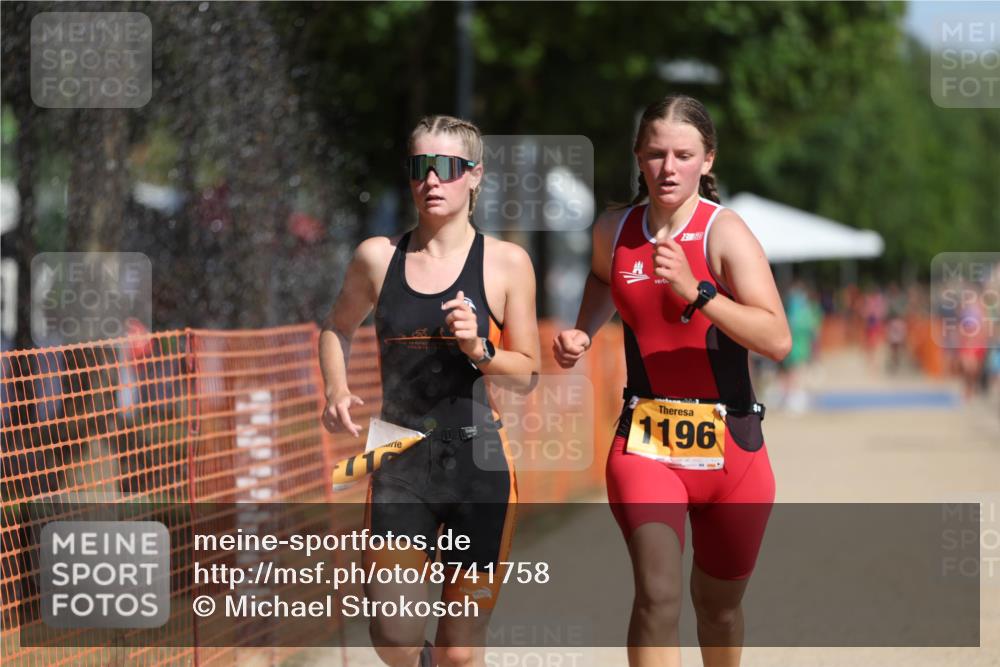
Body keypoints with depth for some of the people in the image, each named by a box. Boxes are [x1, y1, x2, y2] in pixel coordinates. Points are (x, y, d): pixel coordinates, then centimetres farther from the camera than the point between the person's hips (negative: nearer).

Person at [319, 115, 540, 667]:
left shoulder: (506, 263, 1)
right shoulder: (377, 257, 5)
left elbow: (526, 375, 4)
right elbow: (337, 328, 22)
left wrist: (478, 349, -15)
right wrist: (337, 390, 4)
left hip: (478, 460, -1)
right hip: (400, 461, 1)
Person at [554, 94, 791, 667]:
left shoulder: (724, 233, -11)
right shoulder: (613, 233, 3)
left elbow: (778, 340, -22)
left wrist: (695, 292, -31)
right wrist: (583, 334, 11)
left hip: (729, 447, -1)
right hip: (645, 444, 1)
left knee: (719, 606, 16)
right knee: (658, 597, -20)